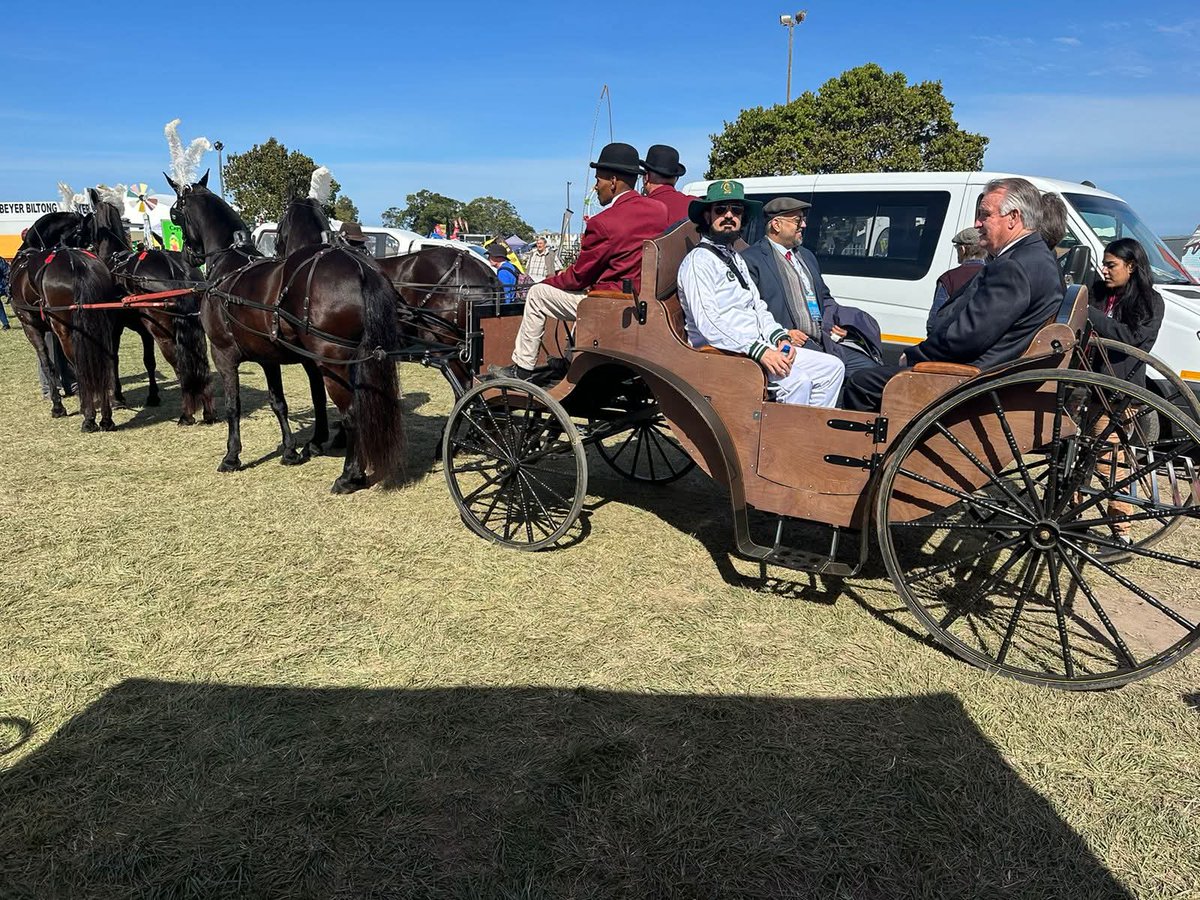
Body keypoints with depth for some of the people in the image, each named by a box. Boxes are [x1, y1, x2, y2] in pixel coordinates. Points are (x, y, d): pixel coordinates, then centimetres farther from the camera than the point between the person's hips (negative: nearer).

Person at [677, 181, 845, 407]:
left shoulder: (736, 259, 23)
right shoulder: (699, 261, -8)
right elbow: (708, 324, -19)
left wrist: (780, 339, 0)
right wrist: (760, 352, -24)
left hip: (761, 346, 9)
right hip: (727, 353, -9)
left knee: (833, 367, 2)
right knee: (797, 381, -29)